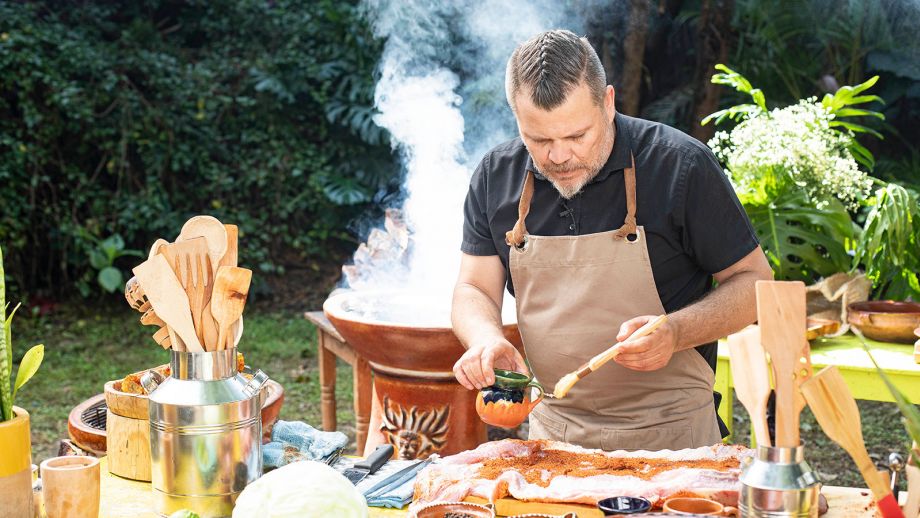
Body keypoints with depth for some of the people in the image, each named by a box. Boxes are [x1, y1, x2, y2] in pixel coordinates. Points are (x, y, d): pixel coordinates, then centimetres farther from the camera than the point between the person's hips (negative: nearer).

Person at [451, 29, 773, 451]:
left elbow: (753, 281, -7)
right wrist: (486, 339, -20)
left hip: (668, 432, -4)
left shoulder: (680, 165, -13)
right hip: (551, 429, 4)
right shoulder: (496, 177, -2)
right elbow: (475, 290, 3)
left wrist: (675, 333, -24)